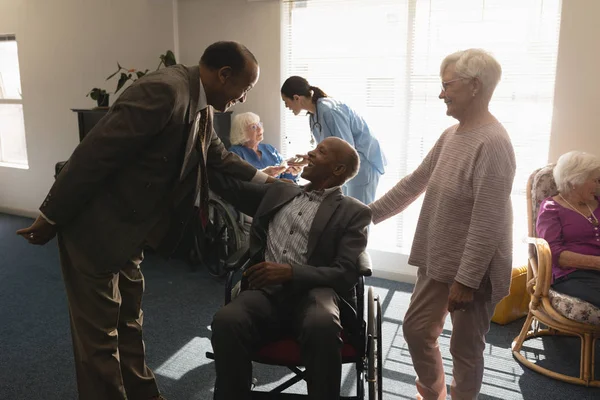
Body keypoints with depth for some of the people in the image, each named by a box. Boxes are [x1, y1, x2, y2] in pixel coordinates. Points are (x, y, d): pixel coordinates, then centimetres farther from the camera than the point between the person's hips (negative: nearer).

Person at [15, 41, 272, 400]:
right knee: (100, 331, 6)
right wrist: (51, 218, -18)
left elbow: (219, 156, 21)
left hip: (129, 227, 9)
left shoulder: (200, 105, 2)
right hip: (95, 225, -9)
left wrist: (264, 179, 18)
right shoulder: (164, 91, -27)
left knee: (129, 321, 21)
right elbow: (94, 154, -26)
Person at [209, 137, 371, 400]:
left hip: (311, 292, -3)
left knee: (323, 325, -37)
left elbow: (346, 274, -3)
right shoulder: (279, 192, 23)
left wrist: (290, 272, -17)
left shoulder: (353, 213, 8)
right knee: (226, 321, -29)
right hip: (267, 290, 3)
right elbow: (230, 186, 25)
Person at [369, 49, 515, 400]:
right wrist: (368, 214, 10)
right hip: (438, 260, 9)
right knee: (416, 329, 18)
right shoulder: (450, 135, 7)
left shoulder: (493, 143, -21)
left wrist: (465, 280, -22)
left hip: (474, 269, -9)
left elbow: (487, 223, -24)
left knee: (465, 348, 10)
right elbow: (414, 183, 12)